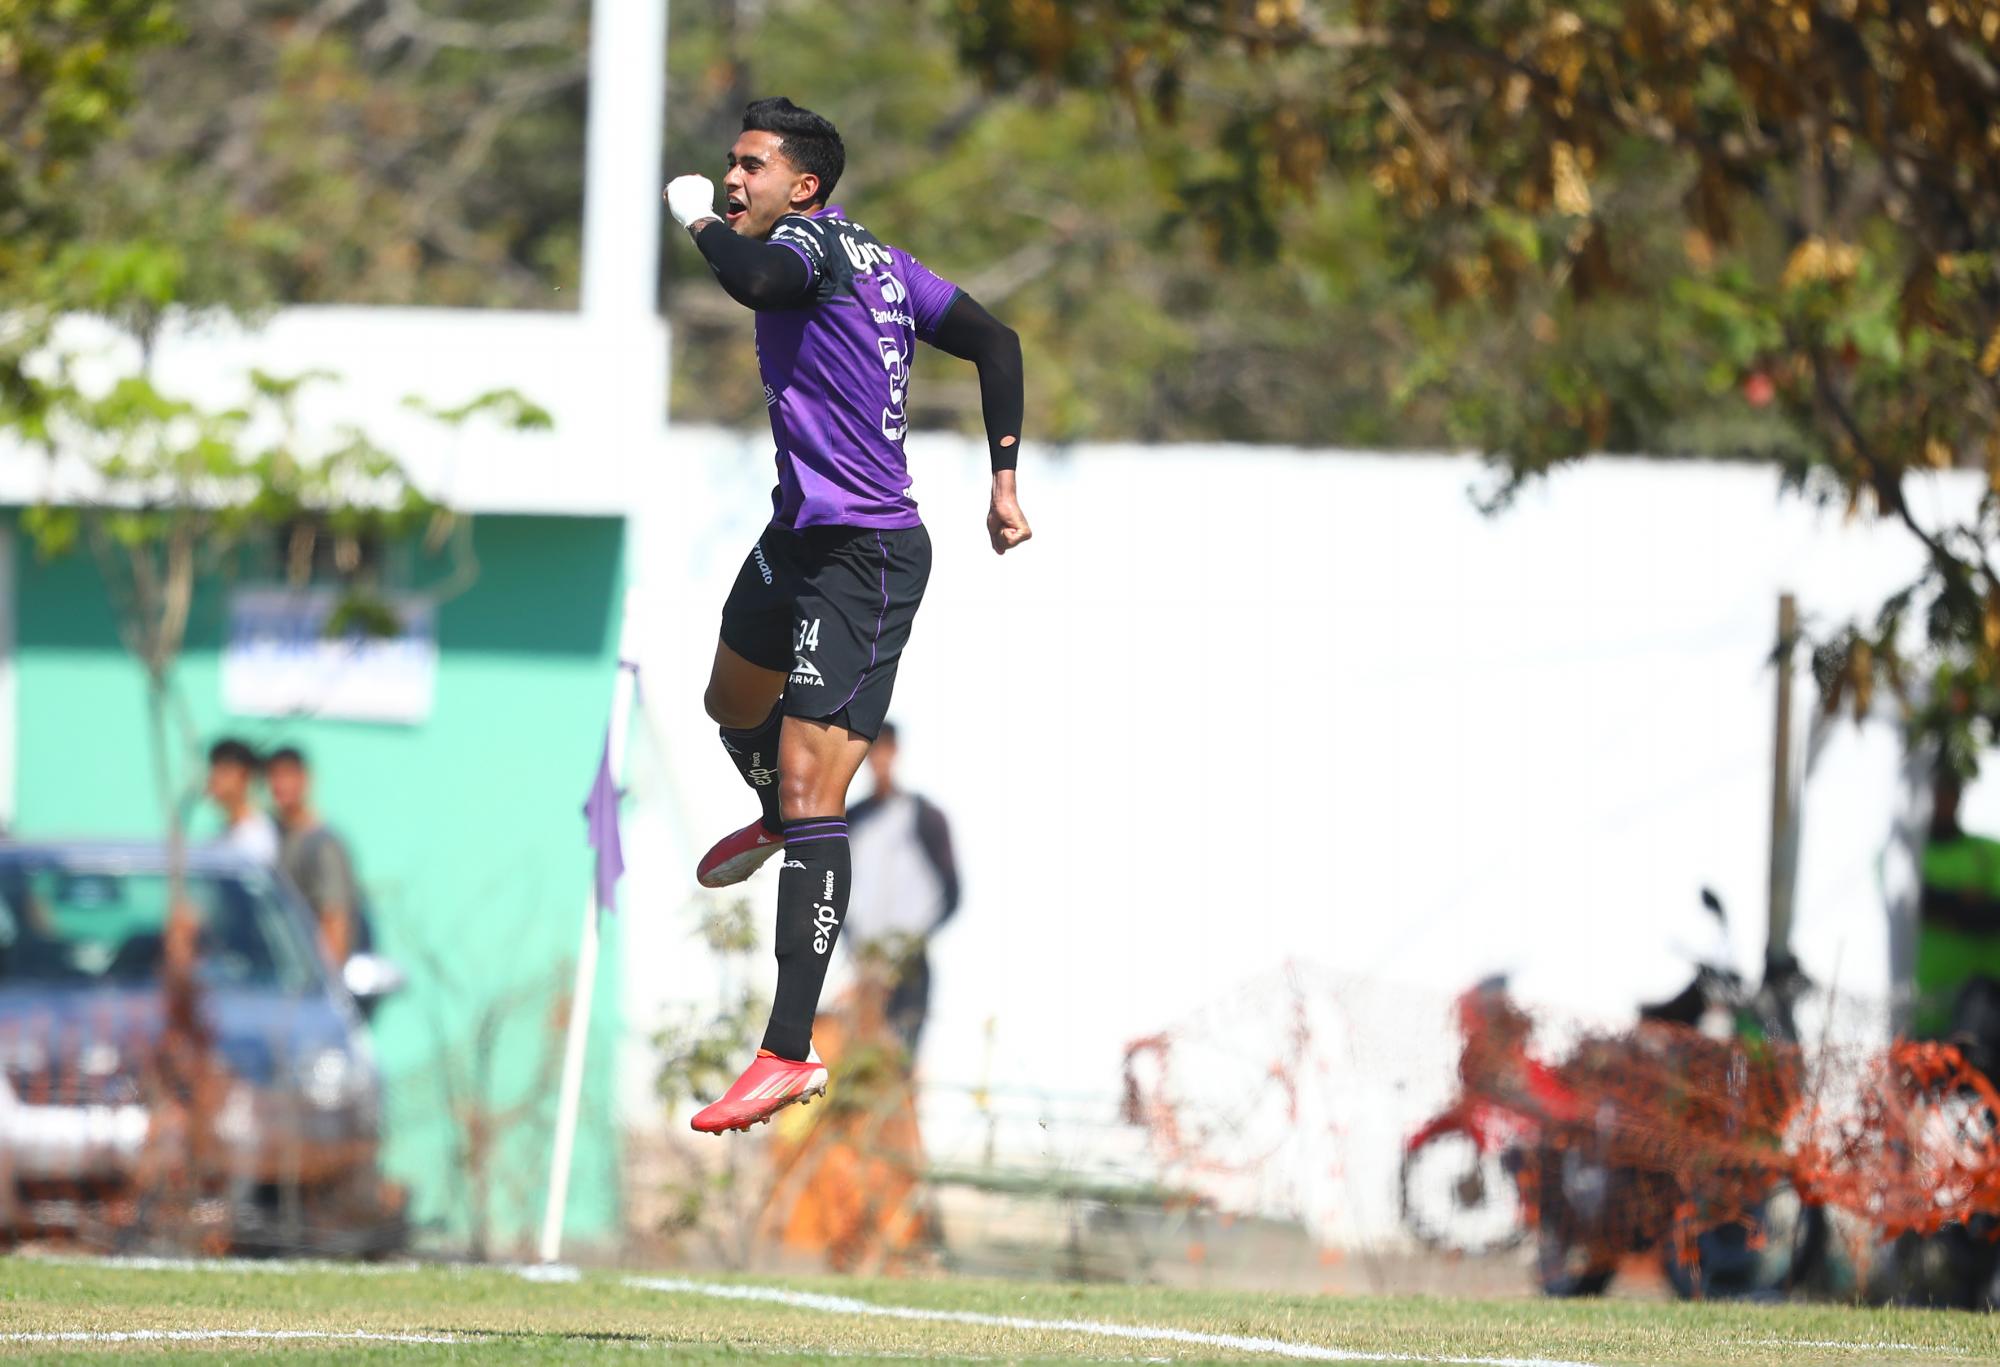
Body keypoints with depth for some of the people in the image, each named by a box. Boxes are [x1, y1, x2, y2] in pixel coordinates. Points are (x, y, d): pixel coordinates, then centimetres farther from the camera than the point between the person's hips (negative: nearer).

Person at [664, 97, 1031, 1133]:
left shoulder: (813, 240, -16)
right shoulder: (880, 263, 11)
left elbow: (753, 278, -39)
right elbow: (994, 342, 13)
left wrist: (698, 217, -19)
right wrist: (1003, 483, 12)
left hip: (863, 557, -10)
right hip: (802, 533, 10)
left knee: (810, 795, -15)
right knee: (734, 701, 35)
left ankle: (790, 1053, -20)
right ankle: (774, 822, 69)